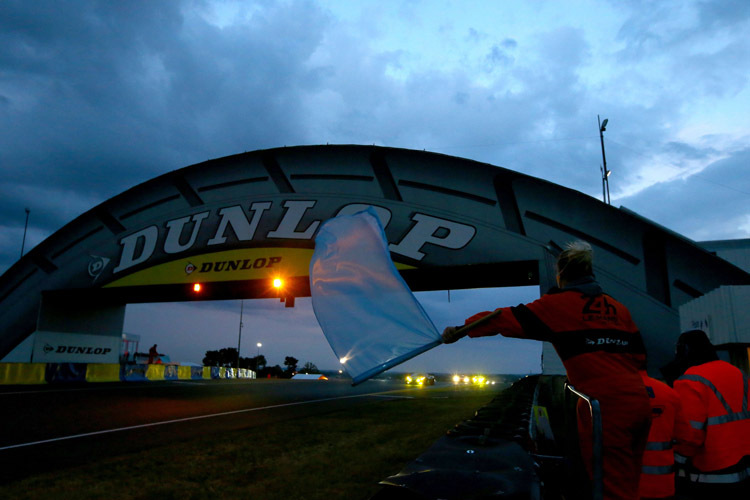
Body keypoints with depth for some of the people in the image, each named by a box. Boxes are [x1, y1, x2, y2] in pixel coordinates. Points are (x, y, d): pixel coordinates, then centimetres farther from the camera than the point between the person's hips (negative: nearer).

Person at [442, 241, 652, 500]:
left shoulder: (559, 303, -1)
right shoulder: (618, 307, 16)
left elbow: (507, 319, 2)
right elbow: (638, 354, 18)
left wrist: (461, 330, 11)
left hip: (605, 404, -7)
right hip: (638, 400, 7)